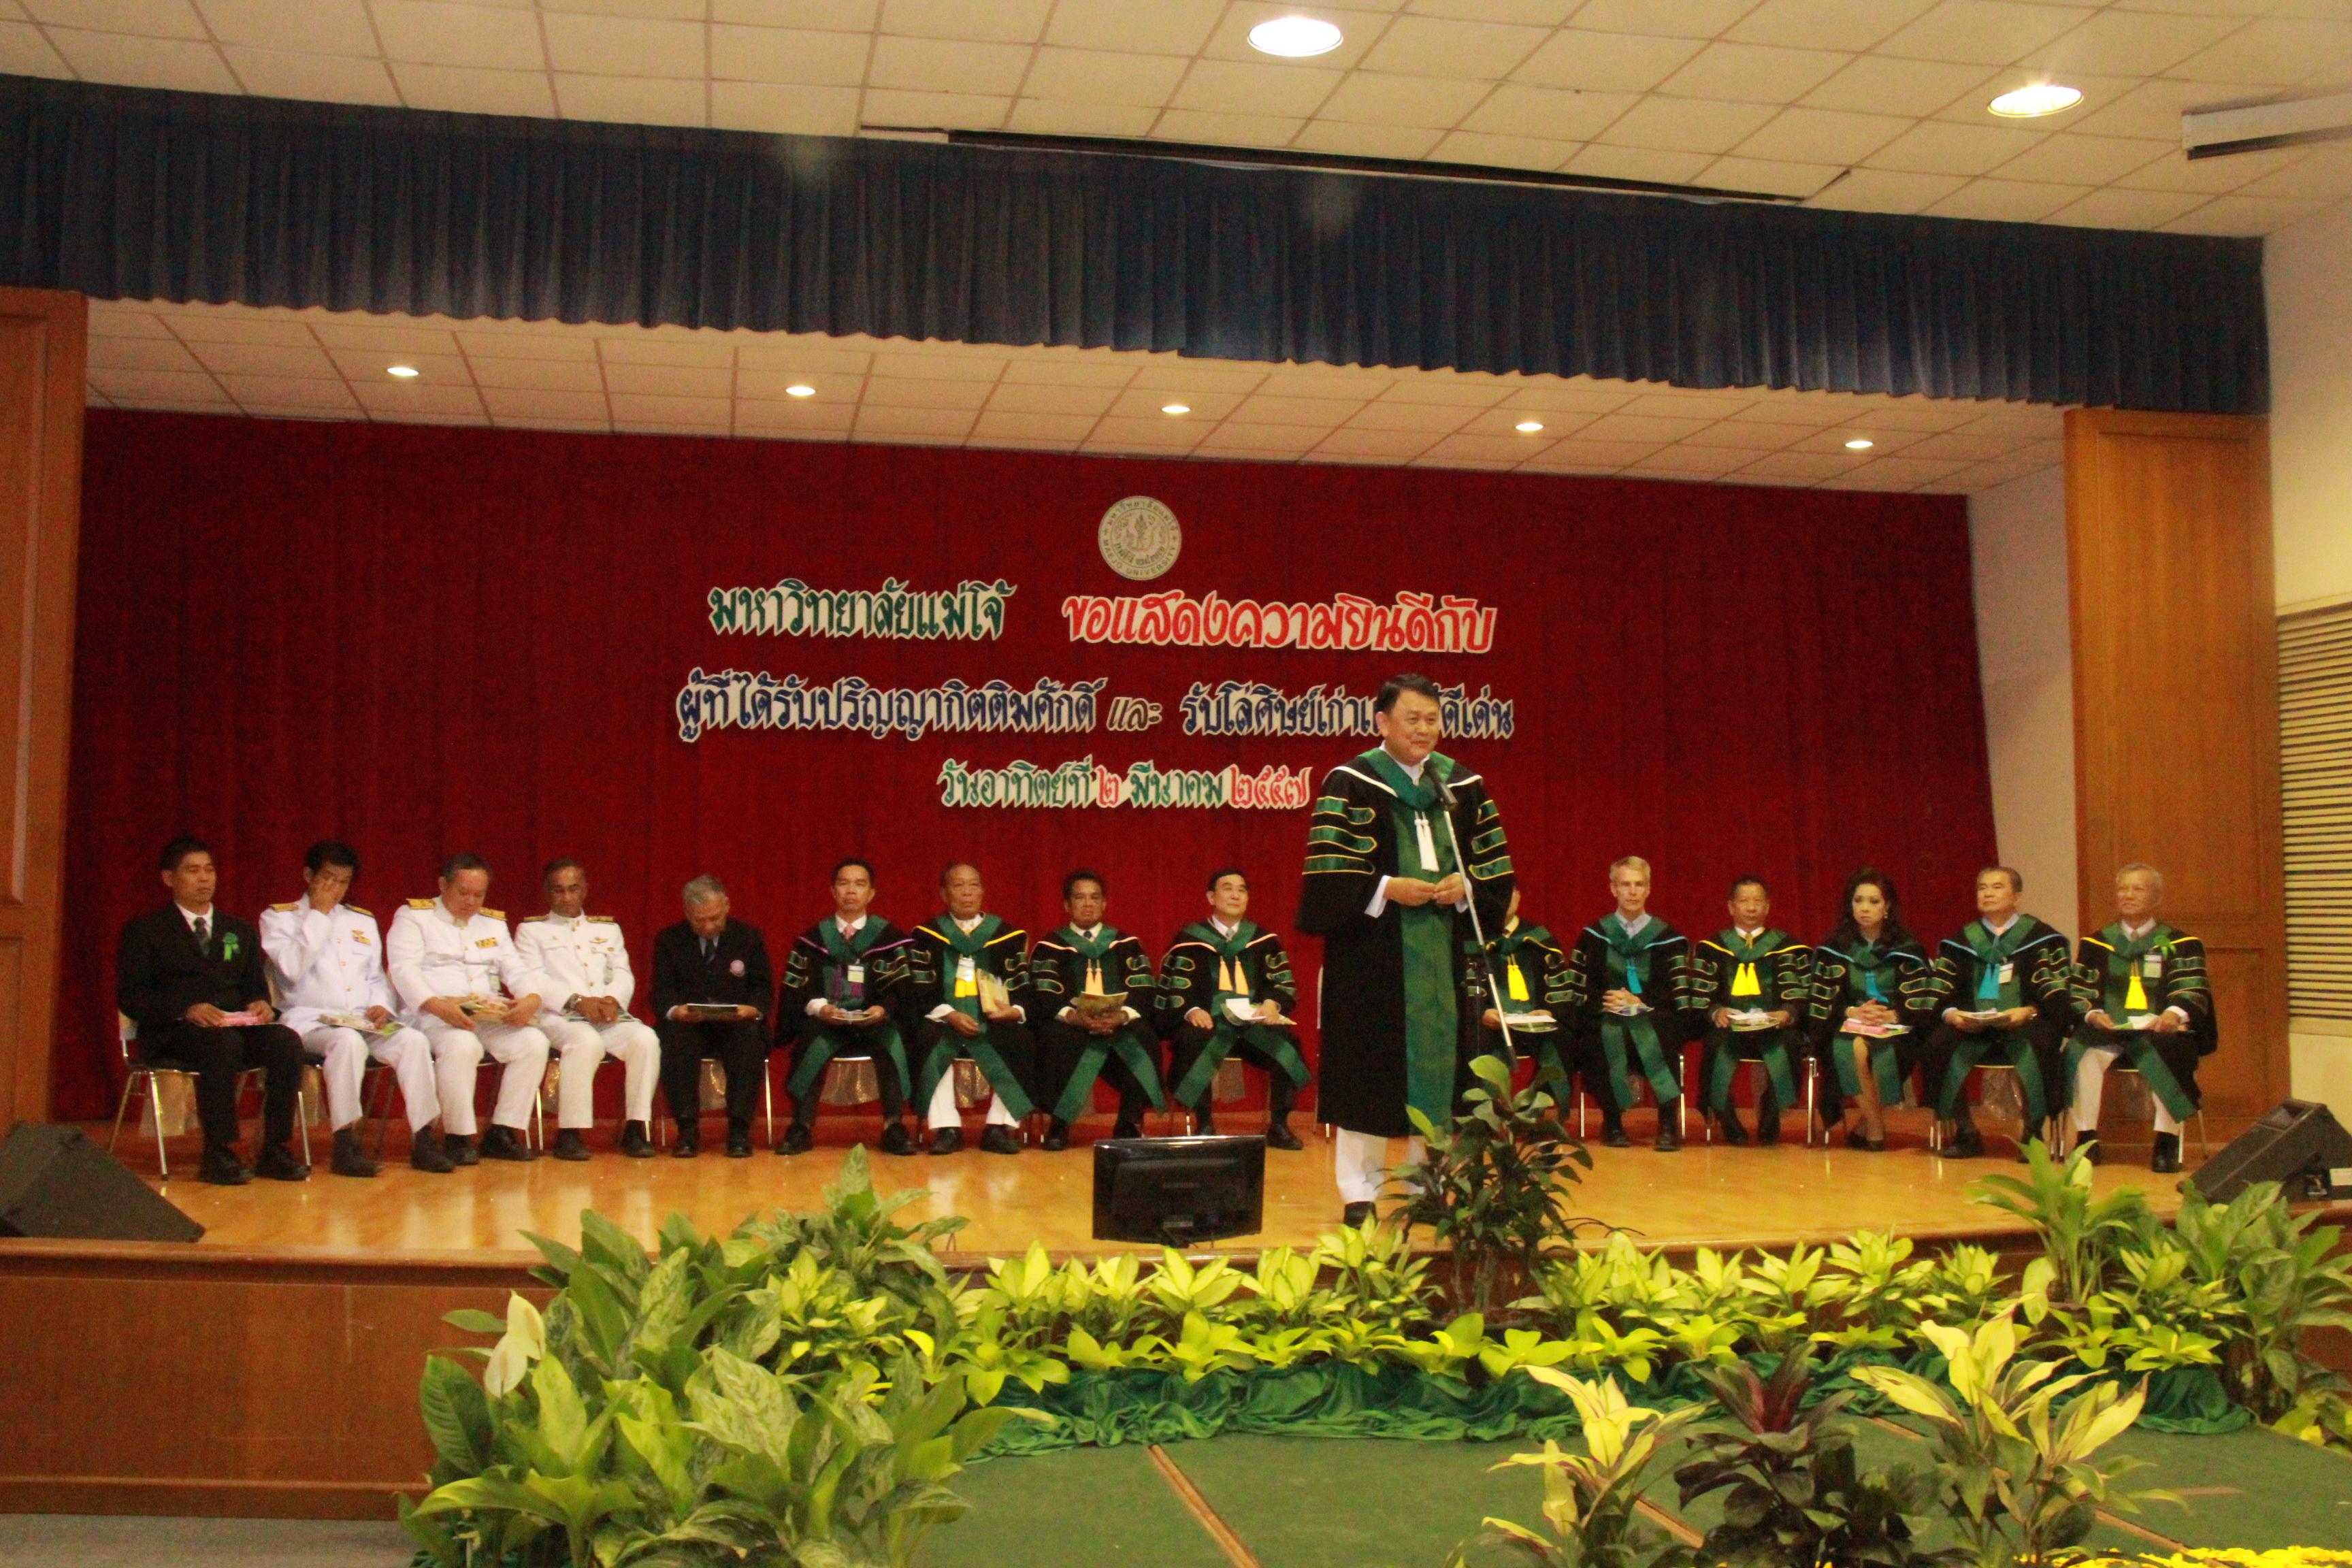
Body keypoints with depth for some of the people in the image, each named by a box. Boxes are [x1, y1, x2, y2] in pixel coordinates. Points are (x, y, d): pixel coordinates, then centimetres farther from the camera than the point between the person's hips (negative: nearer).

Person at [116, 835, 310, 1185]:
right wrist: (186, 1009, -18)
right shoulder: (144, 930, 10)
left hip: (237, 1025, 4)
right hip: (173, 1032, -4)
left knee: (287, 1042, -28)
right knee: (223, 1042, -39)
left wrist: (261, 1004, -5)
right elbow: (129, 997, -1)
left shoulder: (241, 932, 25)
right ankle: (217, 1155, -35)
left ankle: (274, 1151, -25)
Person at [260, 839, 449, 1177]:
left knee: (413, 1040, -26)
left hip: (365, 1022, 5)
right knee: (348, 1041, -38)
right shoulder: (278, 917, 9)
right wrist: (319, 914, -4)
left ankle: (423, 1140, -26)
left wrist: (381, 1006, 2)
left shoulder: (363, 921, 24)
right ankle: (346, 1145, -32)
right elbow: (293, 968, -9)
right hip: (310, 1020, -4)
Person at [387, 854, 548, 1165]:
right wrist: (436, 1004, -27)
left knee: (534, 1042, -22)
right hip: (433, 1015, -5)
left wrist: (530, 999, -12)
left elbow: (516, 971, 13)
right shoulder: (413, 917, 7)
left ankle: (502, 1133, -14)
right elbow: (404, 970, -8)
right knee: (462, 1045, -37)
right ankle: (458, 1137, -22)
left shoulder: (494, 923, 23)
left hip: (490, 1016, 5)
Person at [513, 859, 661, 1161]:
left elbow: (624, 976, 14)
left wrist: (613, 1000, -10)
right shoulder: (531, 929, 14)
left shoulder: (608, 928, 26)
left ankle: (636, 1127, -21)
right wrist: (577, 1001, -17)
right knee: (587, 1042, -37)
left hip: (610, 1015, 4)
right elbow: (535, 980, -1)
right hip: (558, 1016, -4)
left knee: (646, 1039, -27)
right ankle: (570, 1133, -30)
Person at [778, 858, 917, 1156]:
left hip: (875, 1022, 0)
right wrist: (818, 1007, -17)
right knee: (811, 1040, -33)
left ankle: (894, 1126, -26)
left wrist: (883, 1009, -19)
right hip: (824, 1020, 0)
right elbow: (794, 991, 4)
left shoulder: (889, 937, 10)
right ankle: (802, 1127, -26)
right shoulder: (813, 938, 12)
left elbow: (900, 988, 2)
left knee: (892, 1039, -33)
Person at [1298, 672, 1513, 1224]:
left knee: (1438, 1064, 6)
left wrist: (1464, 887, -6)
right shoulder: (1350, 784, -3)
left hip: (1441, 955, 4)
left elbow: (1496, 870, 12)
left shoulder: (1464, 785, 11)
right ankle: (1359, 1191, 7)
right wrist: (1388, 889, -16)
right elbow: (1328, 874, -8)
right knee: (1365, 1070, -2)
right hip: (1371, 955, -4)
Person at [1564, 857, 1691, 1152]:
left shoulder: (1668, 938, 11)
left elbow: (1679, 996, 1)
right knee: (1603, 1038, -34)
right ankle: (1612, 1121, -14)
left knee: (1660, 1037, -36)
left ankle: (1669, 1124, -24)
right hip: (1606, 1021, 1)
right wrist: (1604, 1001, -13)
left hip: (1654, 1020, -1)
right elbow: (1576, 994, 7)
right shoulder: (1593, 936, 14)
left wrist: (1639, 1003, -13)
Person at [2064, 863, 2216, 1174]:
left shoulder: (2180, 945, 15)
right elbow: (2079, 993, 9)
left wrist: (2174, 1013, -22)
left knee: (2169, 1052, -36)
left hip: (2159, 1031, -1)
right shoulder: (2096, 944, 19)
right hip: (2107, 1030, 1)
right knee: (2084, 1052, -32)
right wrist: (2093, 1014, -15)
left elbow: (2192, 992, 1)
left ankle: (2167, 1141, -30)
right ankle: (2086, 1138, -24)